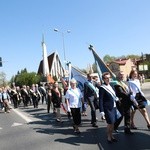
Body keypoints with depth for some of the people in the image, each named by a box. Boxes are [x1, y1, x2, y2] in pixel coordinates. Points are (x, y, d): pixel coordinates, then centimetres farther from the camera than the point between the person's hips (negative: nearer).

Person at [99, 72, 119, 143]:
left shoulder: (110, 86, 9)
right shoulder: (102, 88, -14)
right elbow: (100, 100, -16)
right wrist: (101, 111, -19)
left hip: (114, 107, 7)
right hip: (108, 108, -7)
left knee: (113, 123, 13)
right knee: (110, 123, -2)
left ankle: (111, 136, 29)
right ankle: (108, 137, 17)